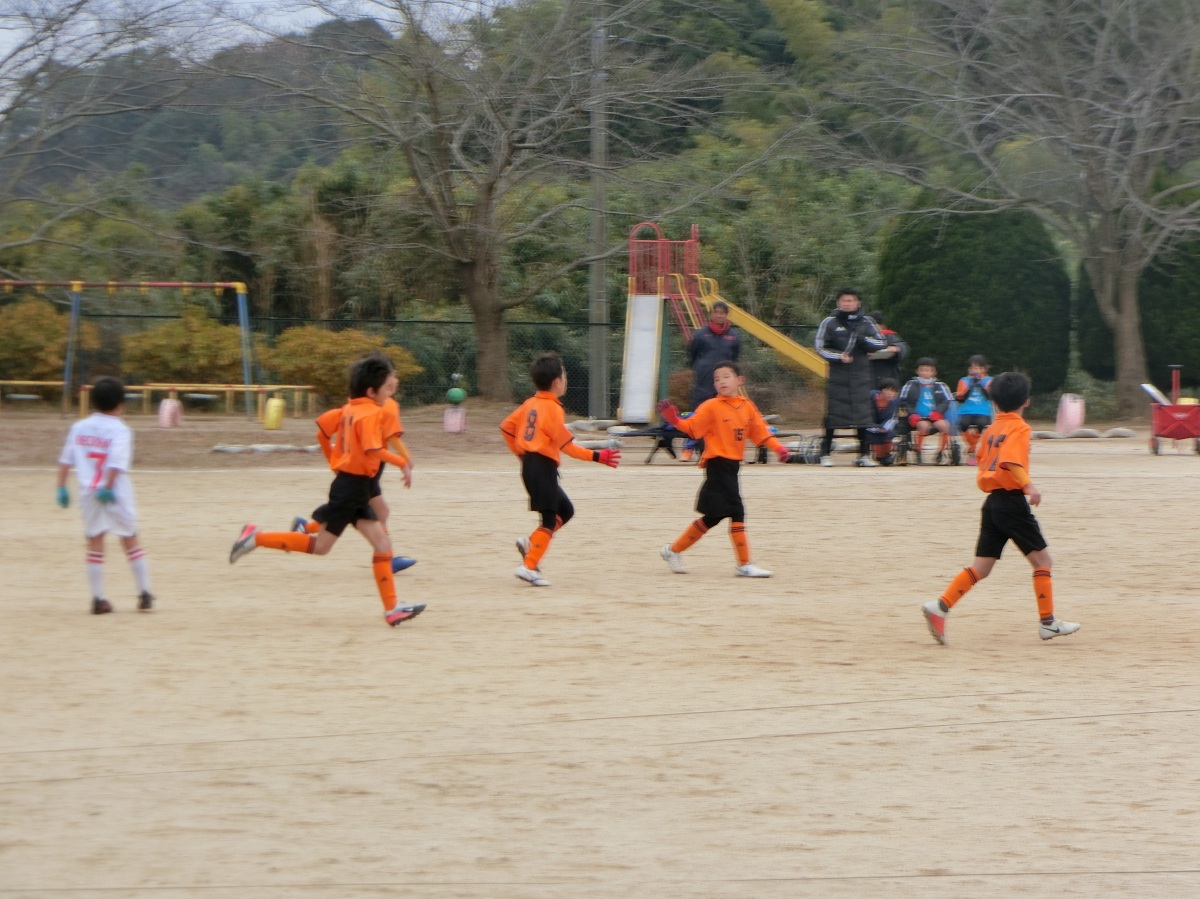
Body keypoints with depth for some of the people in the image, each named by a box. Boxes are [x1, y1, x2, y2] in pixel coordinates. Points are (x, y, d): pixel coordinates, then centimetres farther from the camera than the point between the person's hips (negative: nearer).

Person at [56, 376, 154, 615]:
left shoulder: (79, 427, 7)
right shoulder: (120, 430, -6)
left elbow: (65, 460, 5)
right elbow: (117, 462, -20)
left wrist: (61, 487, 8)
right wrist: (108, 487, -22)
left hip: (88, 494, 3)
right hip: (116, 494, -3)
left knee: (95, 545, 7)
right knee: (130, 540, 9)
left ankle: (98, 599, 3)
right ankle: (145, 594, 12)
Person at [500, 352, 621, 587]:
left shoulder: (530, 404, 11)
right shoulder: (552, 408, -14)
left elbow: (506, 427, 17)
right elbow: (567, 445, -17)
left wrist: (520, 452, 23)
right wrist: (596, 457, -15)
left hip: (529, 464, 9)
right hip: (543, 467, -9)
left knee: (565, 511, 17)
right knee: (549, 519, -6)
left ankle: (530, 543, 8)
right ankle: (529, 566, -11)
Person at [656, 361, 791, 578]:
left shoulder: (747, 406, 10)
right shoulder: (711, 407, -7)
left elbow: (760, 431, 12)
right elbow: (692, 427, -13)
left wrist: (778, 448, -1)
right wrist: (675, 420, -31)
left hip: (732, 466, 8)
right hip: (717, 464, -8)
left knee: (713, 517, 14)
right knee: (737, 513, -12)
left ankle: (674, 550, 26)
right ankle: (744, 565, -6)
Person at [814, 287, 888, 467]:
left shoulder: (866, 323, 8)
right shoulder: (830, 323, 2)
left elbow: (881, 343, 7)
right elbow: (820, 347, 1)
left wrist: (864, 340, -11)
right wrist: (838, 356, -14)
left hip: (861, 376, 2)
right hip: (837, 376, -2)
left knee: (863, 413, 0)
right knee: (833, 414, -4)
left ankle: (864, 454, 6)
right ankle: (825, 453, 3)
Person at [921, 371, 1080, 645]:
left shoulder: (991, 429, 14)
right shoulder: (1020, 428, -8)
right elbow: (1010, 461, -25)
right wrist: (1029, 486, -34)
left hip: (992, 500, 7)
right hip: (1012, 500, -7)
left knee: (981, 566, 6)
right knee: (1041, 559, 3)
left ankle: (940, 607, -9)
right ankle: (1048, 623, 2)